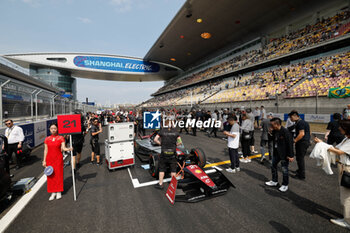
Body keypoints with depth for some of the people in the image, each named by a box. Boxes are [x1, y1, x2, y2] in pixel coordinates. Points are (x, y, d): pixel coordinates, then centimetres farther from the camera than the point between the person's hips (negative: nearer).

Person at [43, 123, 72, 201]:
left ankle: (59, 192, 15)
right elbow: (46, 150, 7)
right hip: (49, 159, 2)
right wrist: (44, 160, 4)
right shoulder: (47, 139, 5)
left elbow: (63, 148, -12)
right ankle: (53, 192, 18)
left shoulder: (61, 138, -3)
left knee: (58, 174, 2)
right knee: (51, 175, 5)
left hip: (58, 158, -2)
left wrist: (68, 149, -33)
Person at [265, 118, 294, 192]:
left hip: (284, 154, -8)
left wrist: (291, 156, -19)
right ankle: (274, 181, 35)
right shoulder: (274, 131, 0)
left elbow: (290, 144, -20)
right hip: (276, 153, 8)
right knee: (273, 166, 17)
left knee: (284, 170, 4)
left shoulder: (285, 132, -23)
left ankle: (285, 185, 23)